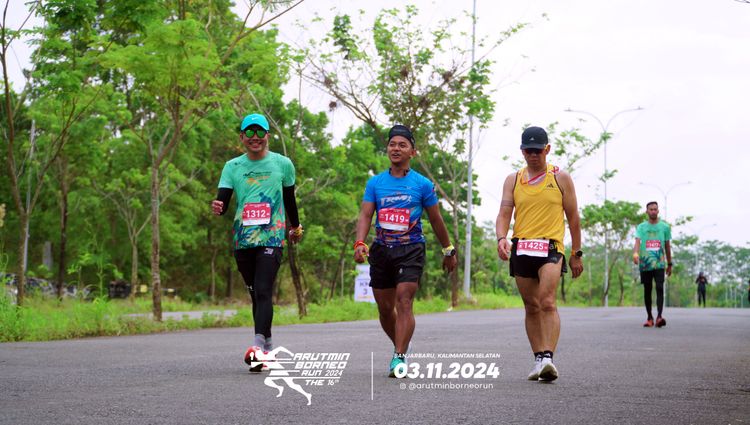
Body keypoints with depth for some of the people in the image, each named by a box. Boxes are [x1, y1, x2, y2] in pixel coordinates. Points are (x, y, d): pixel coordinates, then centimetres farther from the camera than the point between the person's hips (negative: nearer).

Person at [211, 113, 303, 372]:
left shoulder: (283, 164, 5)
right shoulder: (232, 167, 8)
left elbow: (289, 198, 18)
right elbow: (223, 201, 2)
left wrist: (296, 227, 28)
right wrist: (218, 208, -22)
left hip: (271, 237, -3)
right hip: (242, 239, 3)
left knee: (263, 292, -17)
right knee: (255, 295, 10)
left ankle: (258, 346, -26)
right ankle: (268, 347, 20)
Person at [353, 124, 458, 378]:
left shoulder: (422, 184, 2)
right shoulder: (375, 183, 7)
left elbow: (436, 219, 10)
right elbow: (365, 215, 0)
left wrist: (448, 251, 15)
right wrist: (360, 243, -16)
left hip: (411, 249, -3)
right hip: (381, 249, 3)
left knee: (404, 301, -16)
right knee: (385, 307, 9)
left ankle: (399, 358, -17)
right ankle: (401, 347, 30)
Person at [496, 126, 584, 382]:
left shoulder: (561, 178, 6)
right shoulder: (513, 180, 12)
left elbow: (573, 216, 10)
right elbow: (504, 213, 4)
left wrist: (577, 253, 9)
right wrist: (501, 238, -17)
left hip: (551, 248, -4)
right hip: (521, 248, 4)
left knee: (547, 302, -21)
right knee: (532, 307, 8)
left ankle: (548, 357, -28)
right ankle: (539, 360, 16)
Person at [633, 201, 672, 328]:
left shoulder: (665, 227, 7)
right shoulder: (641, 227, 5)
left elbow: (667, 246, 14)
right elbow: (637, 241, -9)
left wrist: (670, 264, 15)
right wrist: (635, 253, -30)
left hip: (659, 263, -1)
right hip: (645, 264, 1)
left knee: (659, 288, -15)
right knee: (647, 290, 7)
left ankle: (659, 316, -23)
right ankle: (649, 317, 17)